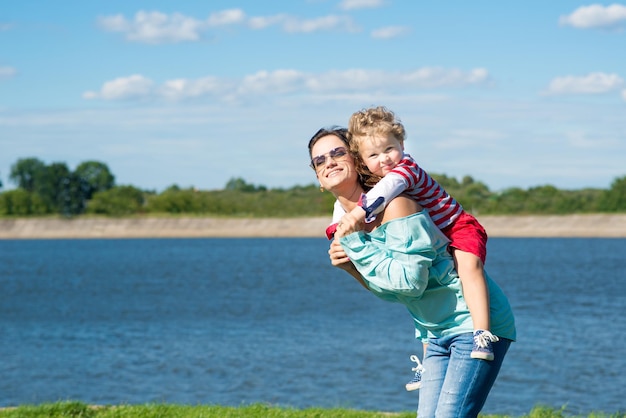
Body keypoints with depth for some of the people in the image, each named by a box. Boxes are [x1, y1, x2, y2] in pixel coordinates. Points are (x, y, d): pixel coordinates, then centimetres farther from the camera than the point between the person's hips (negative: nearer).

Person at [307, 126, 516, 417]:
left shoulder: (394, 206, -20)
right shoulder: (349, 221, 6)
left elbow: (410, 281, -27)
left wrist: (355, 244, -22)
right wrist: (350, 266, -5)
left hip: (474, 320, -9)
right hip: (437, 333, 9)